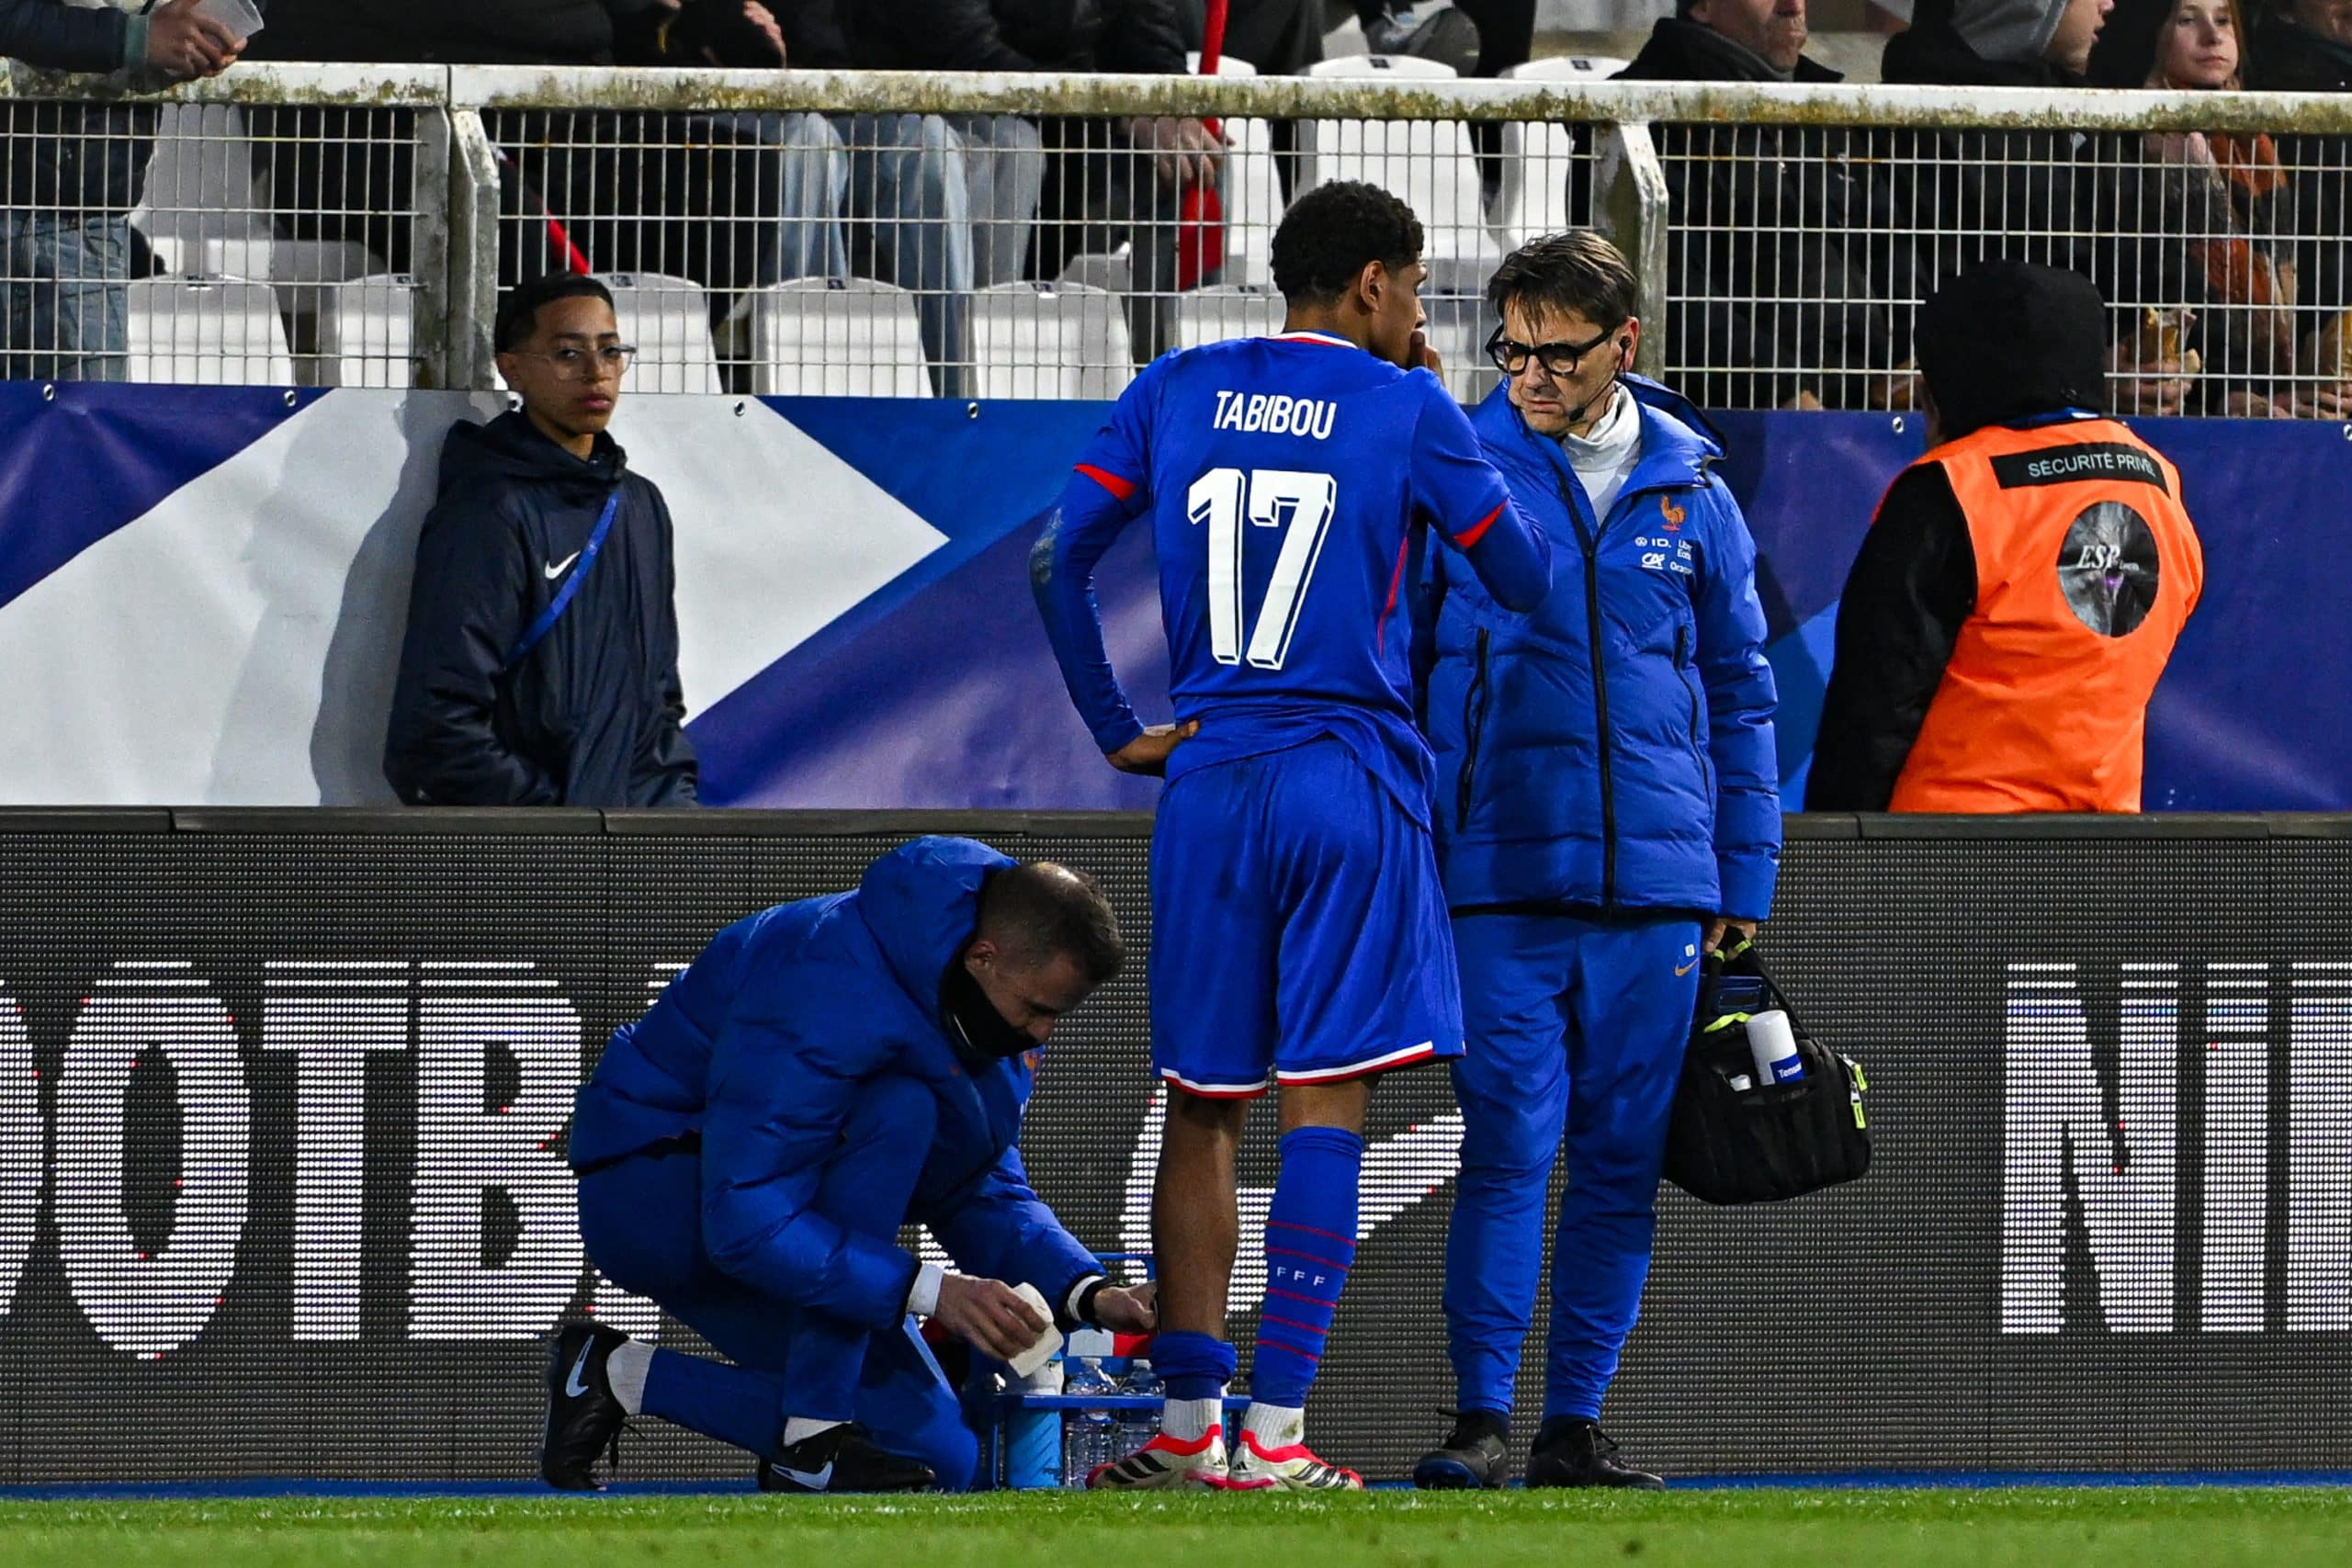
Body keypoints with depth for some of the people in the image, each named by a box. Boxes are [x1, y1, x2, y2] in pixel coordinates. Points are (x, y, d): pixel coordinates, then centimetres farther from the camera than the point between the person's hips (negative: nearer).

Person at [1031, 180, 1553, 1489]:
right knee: (1326, 1104, -3)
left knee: (1202, 1109, 10)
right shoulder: (1406, 410, -3)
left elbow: (1059, 559, 4)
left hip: (1209, 780, 4)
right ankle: (1275, 1435, -8)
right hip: (1354, 777, -3)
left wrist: (1117, 730, 12)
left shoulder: (1176, 393, 7)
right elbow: (1528, 578, 4)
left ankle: (1189, 1424, 10)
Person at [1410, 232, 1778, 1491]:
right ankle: (1479, 1419, -5)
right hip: (1501, 880, -3)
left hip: (1656, 881, 3)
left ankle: (1574, 1423, 12)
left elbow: (1740, 690, 14)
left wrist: (1743, 878, 9)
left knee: (1622, 1162, 5)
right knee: (1508, 1148, -9)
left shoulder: (1688, 490, 9)